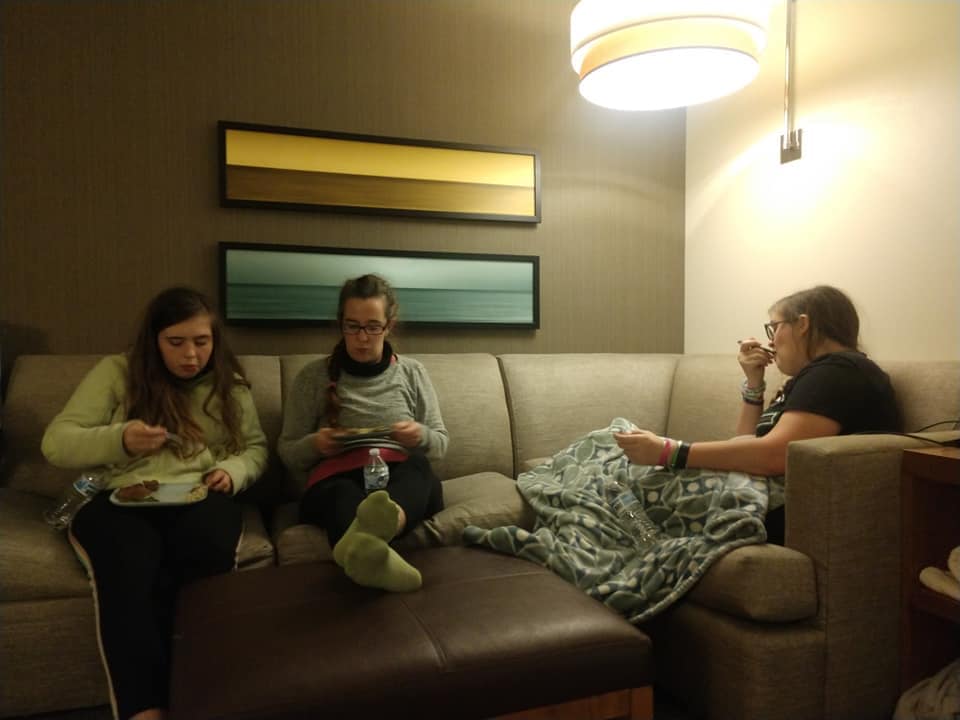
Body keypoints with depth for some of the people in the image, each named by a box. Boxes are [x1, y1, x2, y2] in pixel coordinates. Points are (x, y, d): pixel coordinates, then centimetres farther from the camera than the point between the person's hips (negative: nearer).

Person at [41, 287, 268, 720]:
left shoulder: (229, 384, 16)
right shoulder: (115, 372, 8)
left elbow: (256, 448, 19)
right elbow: (55, 444, 4)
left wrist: (233, 470, -5)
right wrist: (119, 439, -16)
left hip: (199, 497, 1)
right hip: (119, 499, -1)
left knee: (208, 552, -37)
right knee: (125, 566, -38)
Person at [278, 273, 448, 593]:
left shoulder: (412, 372, 13)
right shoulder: (313, 376, 8)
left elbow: (439, 443, 15)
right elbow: (287, 452, 11)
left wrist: (421, 436, -9)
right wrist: (314, 445, -12)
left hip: (404, 479, 1)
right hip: (335, 481, -1)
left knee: (417, 465, -36)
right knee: (343, 496, -39)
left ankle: (362, 544, -68)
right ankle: (368, 551, -73)